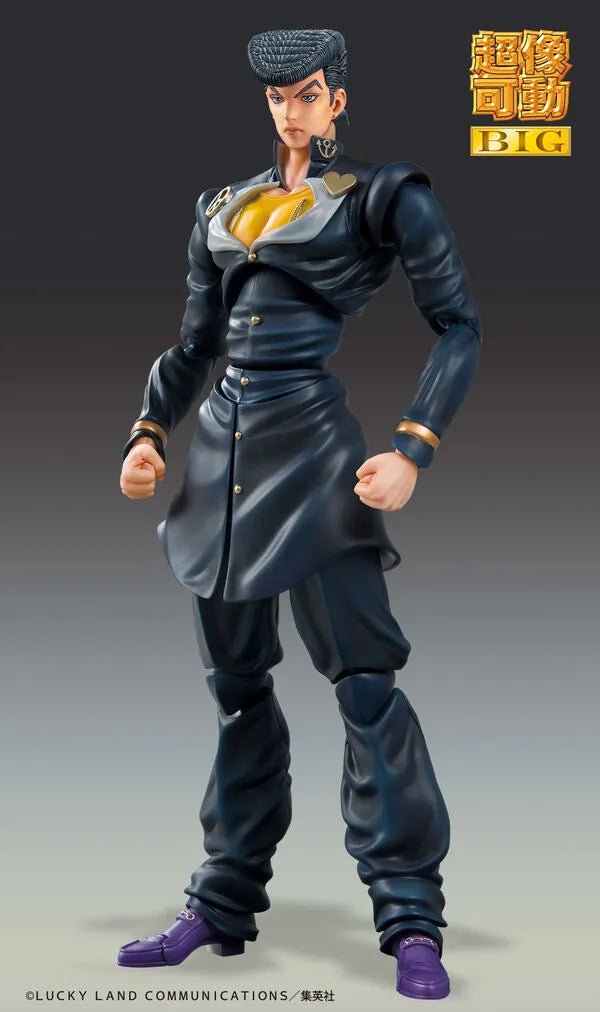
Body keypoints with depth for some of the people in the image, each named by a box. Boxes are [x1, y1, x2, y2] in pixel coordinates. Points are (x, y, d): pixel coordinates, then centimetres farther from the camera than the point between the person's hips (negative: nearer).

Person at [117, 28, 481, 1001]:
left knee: (363, 675, -8)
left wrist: (413, 448, -16)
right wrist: (151, 430, 10)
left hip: (314, 443, -6)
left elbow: (458, 324, -4)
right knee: (235, 681, 10)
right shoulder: (228, 206, 18)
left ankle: (412, 923, 1)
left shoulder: (381, 192, 1)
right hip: (224, 446, 6)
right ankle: (225, 905, 21)